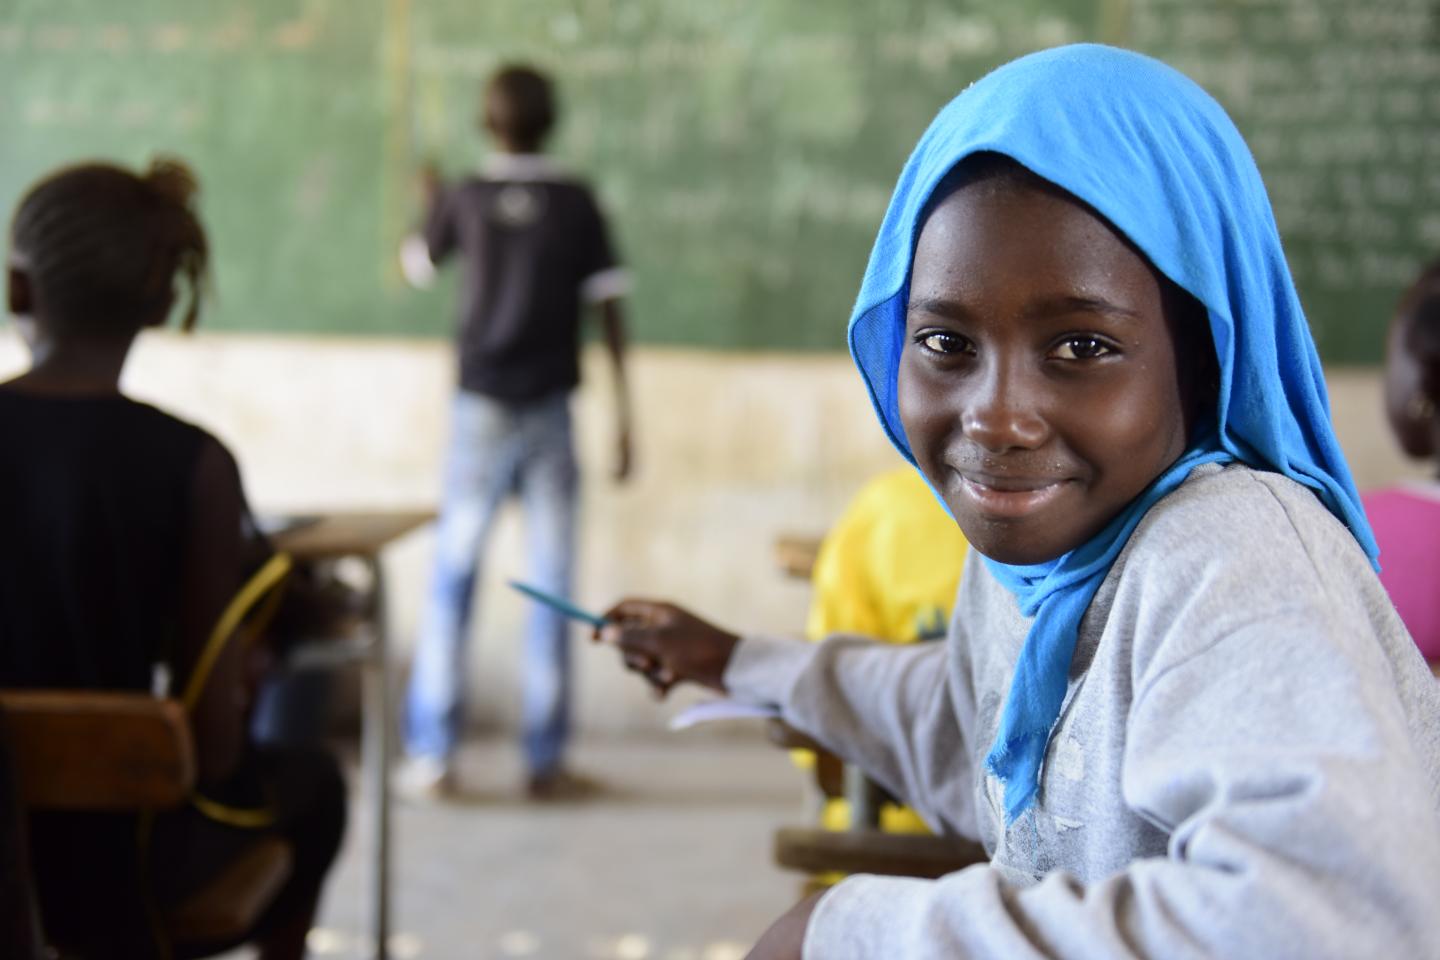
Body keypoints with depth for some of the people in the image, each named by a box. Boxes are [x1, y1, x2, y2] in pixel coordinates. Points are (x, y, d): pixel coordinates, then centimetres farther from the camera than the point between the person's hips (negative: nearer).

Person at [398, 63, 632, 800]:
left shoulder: (466, 199, 0)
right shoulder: (578, 205, -1)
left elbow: (417, 265, 18)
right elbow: (609, 306, -5)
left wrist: (432, 204, 38)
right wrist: (622, 415, -1)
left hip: (481, 412, 0)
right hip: (550, 412, 0)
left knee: (452, 578, 6)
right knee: (550, 584, 4)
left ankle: (432, 754, 6)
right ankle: (546, 759, 6)